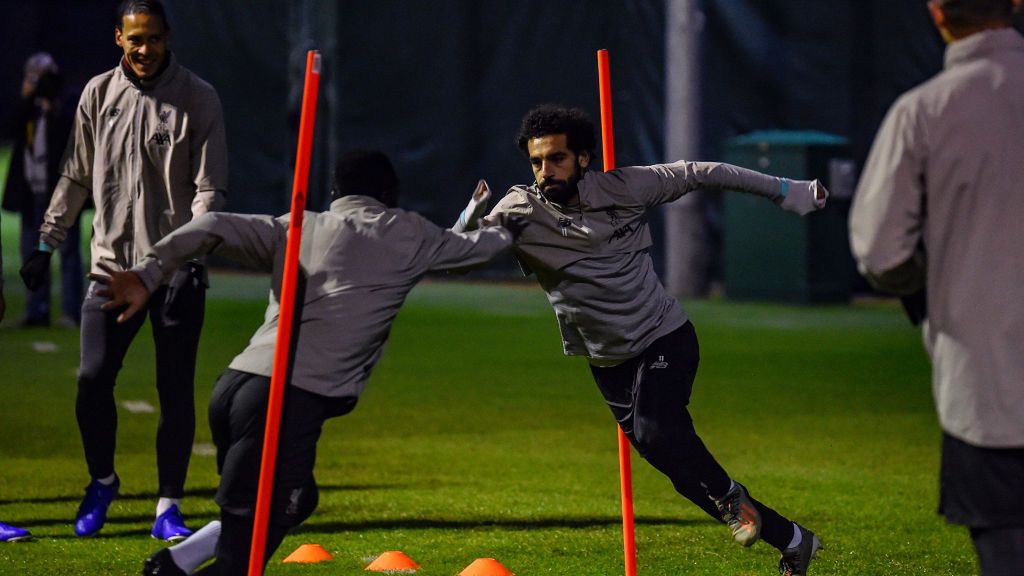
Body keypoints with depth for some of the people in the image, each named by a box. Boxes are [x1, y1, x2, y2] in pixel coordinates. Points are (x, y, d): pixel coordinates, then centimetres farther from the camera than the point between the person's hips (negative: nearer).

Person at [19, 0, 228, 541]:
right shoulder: (98, 94, 6)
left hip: (176, 267, -2)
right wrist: (45, 245, 11)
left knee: (175, 389, -1)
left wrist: (189, 252, -19)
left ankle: (168, 506, 9)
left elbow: (209, 187, -5)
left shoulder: (198, 98, -3)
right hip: (112, 263, 2)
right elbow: (75, 177, 15)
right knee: (92, 380, -4)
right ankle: (102, 481, 21)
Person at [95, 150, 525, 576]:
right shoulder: (407, 235, 14)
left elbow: (216, 228, 7)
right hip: (293, 401, -7)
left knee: (296, 500, 27)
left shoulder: (298, 229, 21)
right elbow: (469, 248, 33)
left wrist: (148, 273, -2)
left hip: (234, 385, 7)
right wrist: (506, 231, 53)